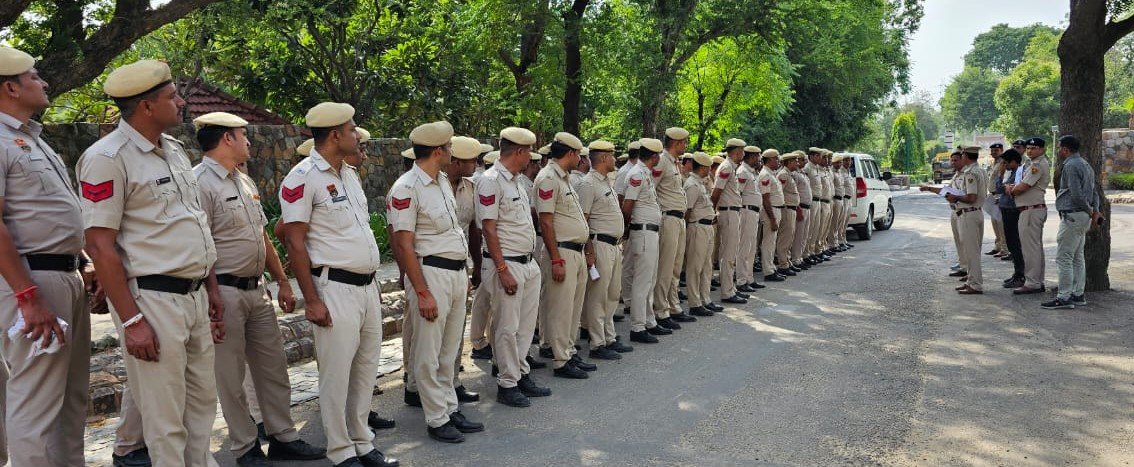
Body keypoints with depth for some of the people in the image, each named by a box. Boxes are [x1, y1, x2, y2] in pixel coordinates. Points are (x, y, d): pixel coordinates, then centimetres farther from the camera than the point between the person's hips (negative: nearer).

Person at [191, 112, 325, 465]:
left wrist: (282, 281, 16)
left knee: (273, 367, 12)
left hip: (257, 289, 8)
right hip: (225, 292, -8)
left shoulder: (244, 181, 15)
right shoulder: (200, 182, -13)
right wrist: (213, 299, -22)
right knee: (231, 377, 3)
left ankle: (283, 438, 22)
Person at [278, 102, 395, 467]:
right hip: (335, 289, -8)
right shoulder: (303, 178, -12)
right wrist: (312, 301, -16)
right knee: (337, 374, 1)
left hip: (368, 285, 8)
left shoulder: (350, 174, 14)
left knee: (366, 368, 13)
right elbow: (294, 242, -13)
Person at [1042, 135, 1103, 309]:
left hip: (1072, 215, -10)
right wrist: (1095, 211, 9)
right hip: (1083, 216, 10)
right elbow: (1094, 192, 18)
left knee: (1063, 257, -8)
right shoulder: (1085, 165, 18)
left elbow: (1077, 195, -21)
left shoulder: (1071, 166, -15)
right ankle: (1078, 295, 18)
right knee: (1077, 257, 14)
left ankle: (1065, 297, -8)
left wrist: (1091, 212, -9)